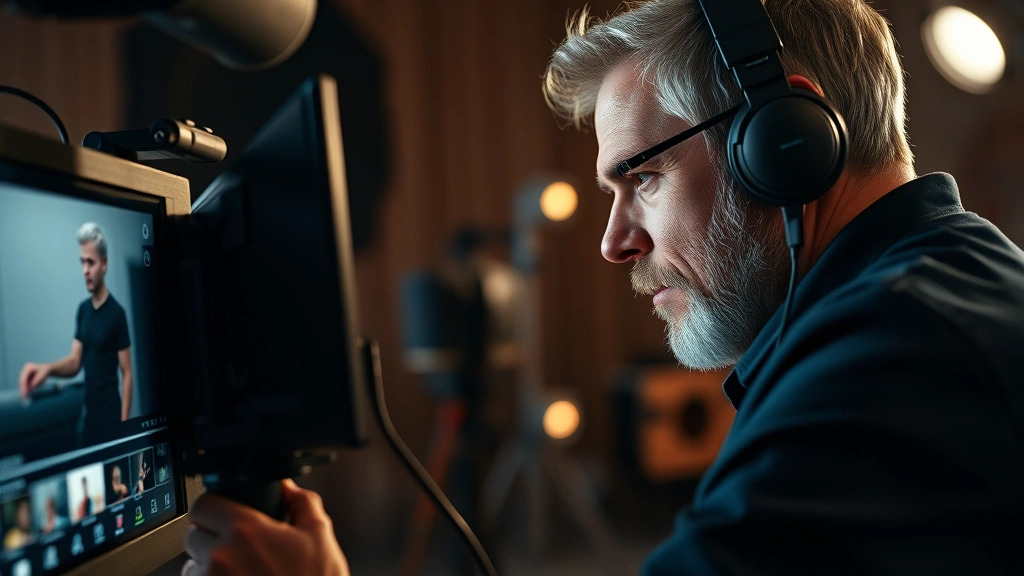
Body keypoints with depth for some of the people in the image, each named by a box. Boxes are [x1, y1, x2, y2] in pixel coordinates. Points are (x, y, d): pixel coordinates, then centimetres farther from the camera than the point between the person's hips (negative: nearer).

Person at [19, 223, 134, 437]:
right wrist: (47, 368, -17)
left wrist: (124, 423, -14)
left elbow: (126, 373, -10)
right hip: (88, 415, 6)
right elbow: (75, 362, 5)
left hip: (110, 418, -6)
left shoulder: (117, 313, -11)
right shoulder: (83, 310, 9)